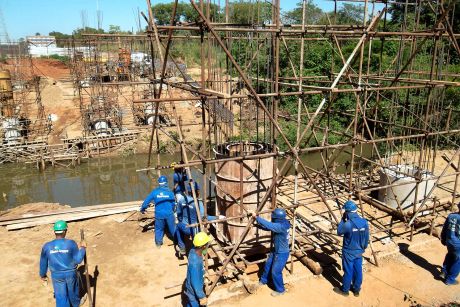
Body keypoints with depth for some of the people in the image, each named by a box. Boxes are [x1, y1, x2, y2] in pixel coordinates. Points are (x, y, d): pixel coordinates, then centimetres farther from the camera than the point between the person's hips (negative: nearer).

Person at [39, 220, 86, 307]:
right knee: (72, 291, 25)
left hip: (57, 275, 0)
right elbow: (78, 260, -15)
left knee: (61, 296, 13)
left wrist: (43, 275, 17)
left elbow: (43, 263, 0)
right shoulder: (71, 243, -21)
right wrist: (83, 248, -1)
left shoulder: (47, 246, -13)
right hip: (70, 273, 0)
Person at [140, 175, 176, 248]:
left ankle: (158, 243, 29)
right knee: (173, 228, 16)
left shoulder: (154, 192, -6)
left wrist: (142, 209, 18)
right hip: (169, 214, 0)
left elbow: (146, 201, 1)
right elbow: (173, 204, 4)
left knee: (159, 229, 19)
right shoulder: (170, 192, -7)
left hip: (159, 214, 1)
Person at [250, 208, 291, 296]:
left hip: (282, 253, -9)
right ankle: (263, 281, 46)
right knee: (267, 265, 22)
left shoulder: (281, 226, -35)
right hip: (276, 250, 9)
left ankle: (280, 290, 25)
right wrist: (257, 223, -10)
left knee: (275, 272, 3)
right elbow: (267, 227, 4)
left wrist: (256, 217, -34)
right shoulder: (279, 224, -6)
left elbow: (268, 225, -40)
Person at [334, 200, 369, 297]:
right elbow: (366, 237, 2)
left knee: (348, 271, 11)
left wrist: (343, 219, -9)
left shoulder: (348, 224, -29)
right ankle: (356, 289, 36)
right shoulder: (364, 222, -10)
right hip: (359, 251, 5)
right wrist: (364, 247, 18)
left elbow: (339, 232, -10)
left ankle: (345, 290, 29)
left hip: (349, 252, -5)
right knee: (358, 270, 19)